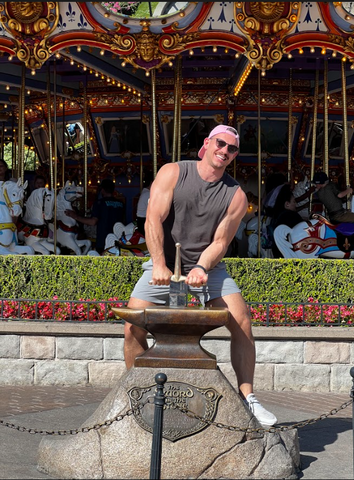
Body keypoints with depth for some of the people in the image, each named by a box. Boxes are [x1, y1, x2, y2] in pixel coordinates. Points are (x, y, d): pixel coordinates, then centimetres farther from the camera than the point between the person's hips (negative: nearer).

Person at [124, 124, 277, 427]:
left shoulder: (236, 196, -3)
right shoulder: (173, 173, -7)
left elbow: (220, 242, -6)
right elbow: (153, 220, -17)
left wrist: (201, 268, -27)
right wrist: (159, 265, -30)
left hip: (208, 268, 1)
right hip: (164, 265, -1)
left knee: (242, 322, -17)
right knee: (133, 327, -14)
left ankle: (247, 397, -7)